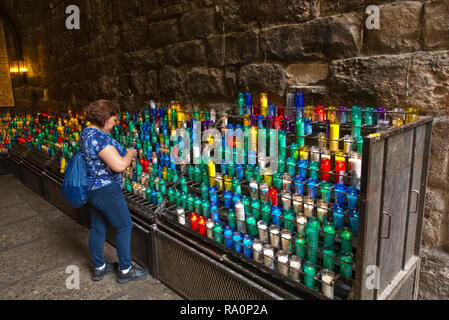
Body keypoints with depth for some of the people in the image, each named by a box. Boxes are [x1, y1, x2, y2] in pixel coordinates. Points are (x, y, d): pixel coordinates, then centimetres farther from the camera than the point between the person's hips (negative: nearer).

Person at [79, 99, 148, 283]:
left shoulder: (86, 133, 10)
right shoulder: (100, 137, -23)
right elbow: (119, 165, -29)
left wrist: (124, 153, 12)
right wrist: (130, 154, -9)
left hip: (91, 189, 10)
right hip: (106, 191, -10)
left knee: (97, 228, 19)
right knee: (124, 227, 4)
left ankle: (99, 268, 34)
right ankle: (125, 270, 16)